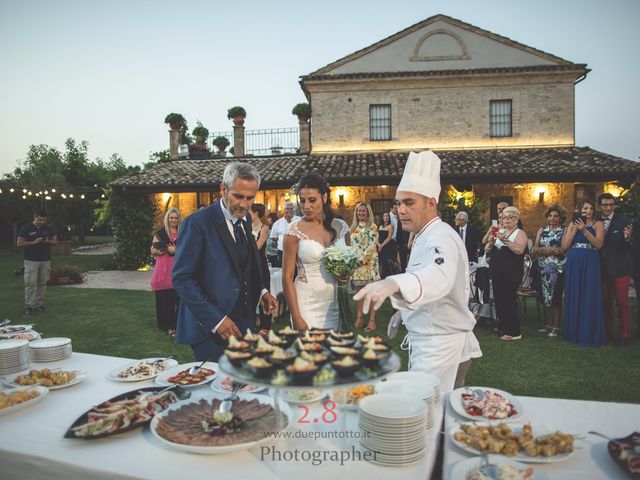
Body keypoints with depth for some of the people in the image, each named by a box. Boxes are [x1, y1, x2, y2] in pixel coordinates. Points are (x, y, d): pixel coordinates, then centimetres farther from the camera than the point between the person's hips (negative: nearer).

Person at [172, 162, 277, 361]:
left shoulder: (245, 220, 9)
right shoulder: (197, 223, -14)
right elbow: (182, 279, -16)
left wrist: (261, 291, 4)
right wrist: (215, 320, -19)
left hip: (244, 323, 7)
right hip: (210, 330, -6)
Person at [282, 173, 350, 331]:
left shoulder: (340, 227, 2)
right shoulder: (295, 230, -8)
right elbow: (287, 278, -8)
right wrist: (296, 318, -12)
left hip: (336, 304, 4)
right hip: (307, 306, -4)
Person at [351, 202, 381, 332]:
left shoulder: (372, 226, -3)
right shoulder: (354, 227, 14)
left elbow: (372, 246, -11)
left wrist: (362, 259, -16)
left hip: (369, 262, -5)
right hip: (356, 262, 5)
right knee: (359, 289, 9)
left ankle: (372, 320, -3)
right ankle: (360, 316, 18)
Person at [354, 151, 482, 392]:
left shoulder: (442, 238, -21)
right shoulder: (426, 237, 13)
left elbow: (439, 276, -45)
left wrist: (392, 284, -61)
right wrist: (406, 310, 10)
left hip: (441, 348, -10)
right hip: (426, 343, 10)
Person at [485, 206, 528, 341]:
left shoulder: (520, 233, 1)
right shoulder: (499, 232, 18)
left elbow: (520, 249, -18)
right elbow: (487, 250, 14)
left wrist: (505, 240, -22)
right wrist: (491, 243, -6)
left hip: (511, 273, -6)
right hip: (497, 272, 6)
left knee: (508, 300, -8)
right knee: (498, 299, 8)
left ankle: (513, 332, 0)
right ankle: (503, 326, 21)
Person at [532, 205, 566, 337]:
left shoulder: (565, 231, 0)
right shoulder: (542, 230, 14)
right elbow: (535, 249, 8)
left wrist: (555, 250, -18)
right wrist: (544, 249, -9)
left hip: (558, 268, -5)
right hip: (544, 268, 5)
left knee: (556, 296, -4)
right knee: (546, 296, 8)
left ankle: (556, 327, 4)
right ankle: (549, 324, 17)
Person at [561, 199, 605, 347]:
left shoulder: (598, 224, 4)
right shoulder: (572, 224, 11)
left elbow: (599, 244, -12)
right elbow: (564, 247, 3)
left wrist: (584, 230, -19)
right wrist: (575, 229, -4)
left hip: (590, 265, -3)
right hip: (573, 265, 3)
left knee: (589, 299, -1)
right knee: (573, 298, 7)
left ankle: (589, 335, 8)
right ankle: (574, 332, 18)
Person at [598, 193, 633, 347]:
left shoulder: (624, 221, -6)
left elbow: (631, 246, -10)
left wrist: (627, 238, -31)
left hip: (620, 268, -4)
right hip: (603, 268, 4)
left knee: (622, 302, 0)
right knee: (606, 302, 13)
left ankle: (624, 335, 9)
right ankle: (609, 332, 25)